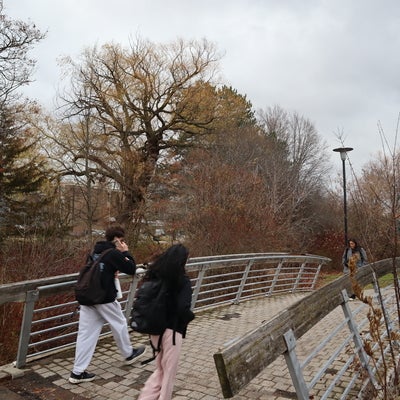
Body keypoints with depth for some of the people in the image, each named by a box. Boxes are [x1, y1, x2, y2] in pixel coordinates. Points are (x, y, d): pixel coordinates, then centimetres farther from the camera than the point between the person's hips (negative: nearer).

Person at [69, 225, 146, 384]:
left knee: (86, 334, 8)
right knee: (120, 324, 16)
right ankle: (129, 354, 36)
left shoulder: (95, 251, 11)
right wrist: (126, 252, -1)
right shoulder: (113, 253, -14)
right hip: (105, 299, -7)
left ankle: (77, 372, 10)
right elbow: (131, 270, -10)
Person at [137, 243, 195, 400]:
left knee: (160, 370, 24)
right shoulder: (183, 280, -16)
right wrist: (190, 316, -4)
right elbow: (183, 308, -24)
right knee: (169, 373, 13)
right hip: (171, 330, -6)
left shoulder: (155, 275, 0)